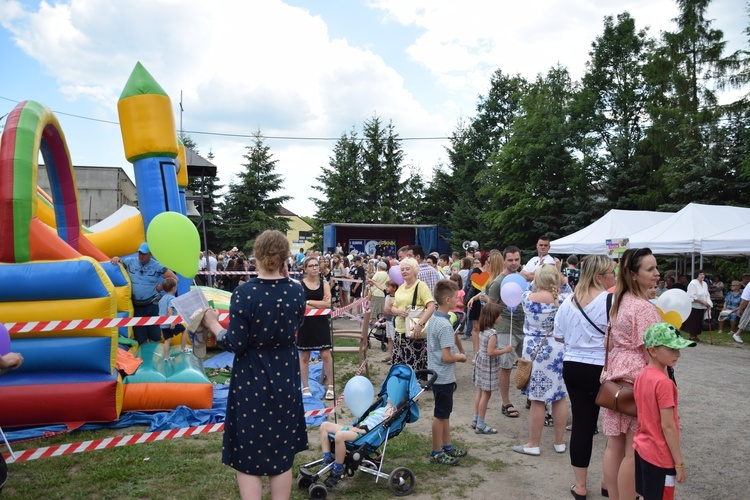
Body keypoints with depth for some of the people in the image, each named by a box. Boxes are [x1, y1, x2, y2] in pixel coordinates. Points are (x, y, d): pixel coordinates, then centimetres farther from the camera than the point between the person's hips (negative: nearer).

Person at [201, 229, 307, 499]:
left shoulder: (245, 293, -18)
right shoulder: (296, 291, -6)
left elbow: (236, 345, -17)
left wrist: (213, 324, 1)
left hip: (252, 380, -4)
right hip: (285, 377, 4)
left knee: (249, 454, 10)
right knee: (281, 451, 17)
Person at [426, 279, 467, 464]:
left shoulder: (433, 320, 5)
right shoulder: (445, 325, -24)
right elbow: (447, 357, -26)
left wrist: (455, 355, 10)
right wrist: (460, 357, -8)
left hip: (436, 374, 9)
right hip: (444, 377, -9)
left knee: (445, 413, 20)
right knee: (440, 415, 4)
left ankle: (447, 447, 32)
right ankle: (436, 453, 16)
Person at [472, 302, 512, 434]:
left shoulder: (482, 330, 4)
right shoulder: (492, 333, -23)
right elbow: (491, 352, -26)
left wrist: (502, 348, 17)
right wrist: (505, 350, -16)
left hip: (481, 362, 9)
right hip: (489, 366, -9)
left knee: (480, 392, 17)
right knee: (486, 394, 0)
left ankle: (476, 420, 27)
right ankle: (480, 425, 7)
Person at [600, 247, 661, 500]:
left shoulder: (619, 301, 10)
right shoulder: (644, 308, -16)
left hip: (616, 377, 8)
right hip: (639, 378, -8)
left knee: (615, 444, 14)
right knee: (634, 451, 2)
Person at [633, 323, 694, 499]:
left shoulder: (641, 376, 2)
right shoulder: (664, 383, -22)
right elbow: (667, 427, -21)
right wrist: (679, 463, -13)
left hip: (641, 448, 8)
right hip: (660, 456, -8)